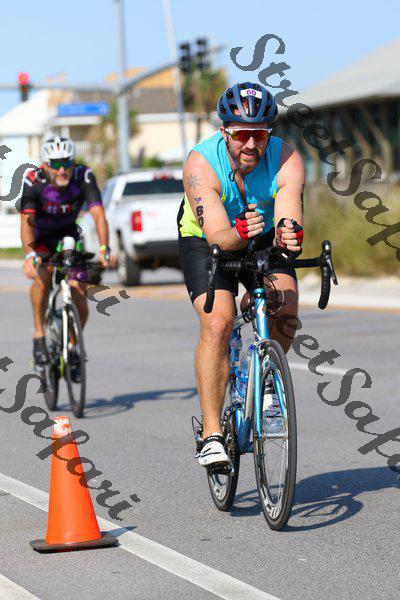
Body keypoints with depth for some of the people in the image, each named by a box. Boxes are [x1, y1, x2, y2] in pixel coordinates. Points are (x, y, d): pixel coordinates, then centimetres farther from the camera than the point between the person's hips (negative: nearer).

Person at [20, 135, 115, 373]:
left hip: (68, 234, 2)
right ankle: (39, 336, -17)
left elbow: (98, 214, -35)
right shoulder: (33, 181, -29)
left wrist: (104, 249, -51)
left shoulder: (84, 177, -27)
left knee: (80, 297, -9)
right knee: (43, 274, -33)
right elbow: (27, 221, -38)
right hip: (40, 236, -2)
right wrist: (29, 255, -55)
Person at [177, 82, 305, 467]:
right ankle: (211, 433, -18)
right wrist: (240, 233, -60)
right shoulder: (201, 164, -31)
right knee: (217, 323, -23)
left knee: (286, 311, -22)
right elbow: (217, 235, -39)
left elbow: (289, 224, -36)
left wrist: (288, 237, -58)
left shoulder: (287, 161, -26)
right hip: (206, 242, -2)